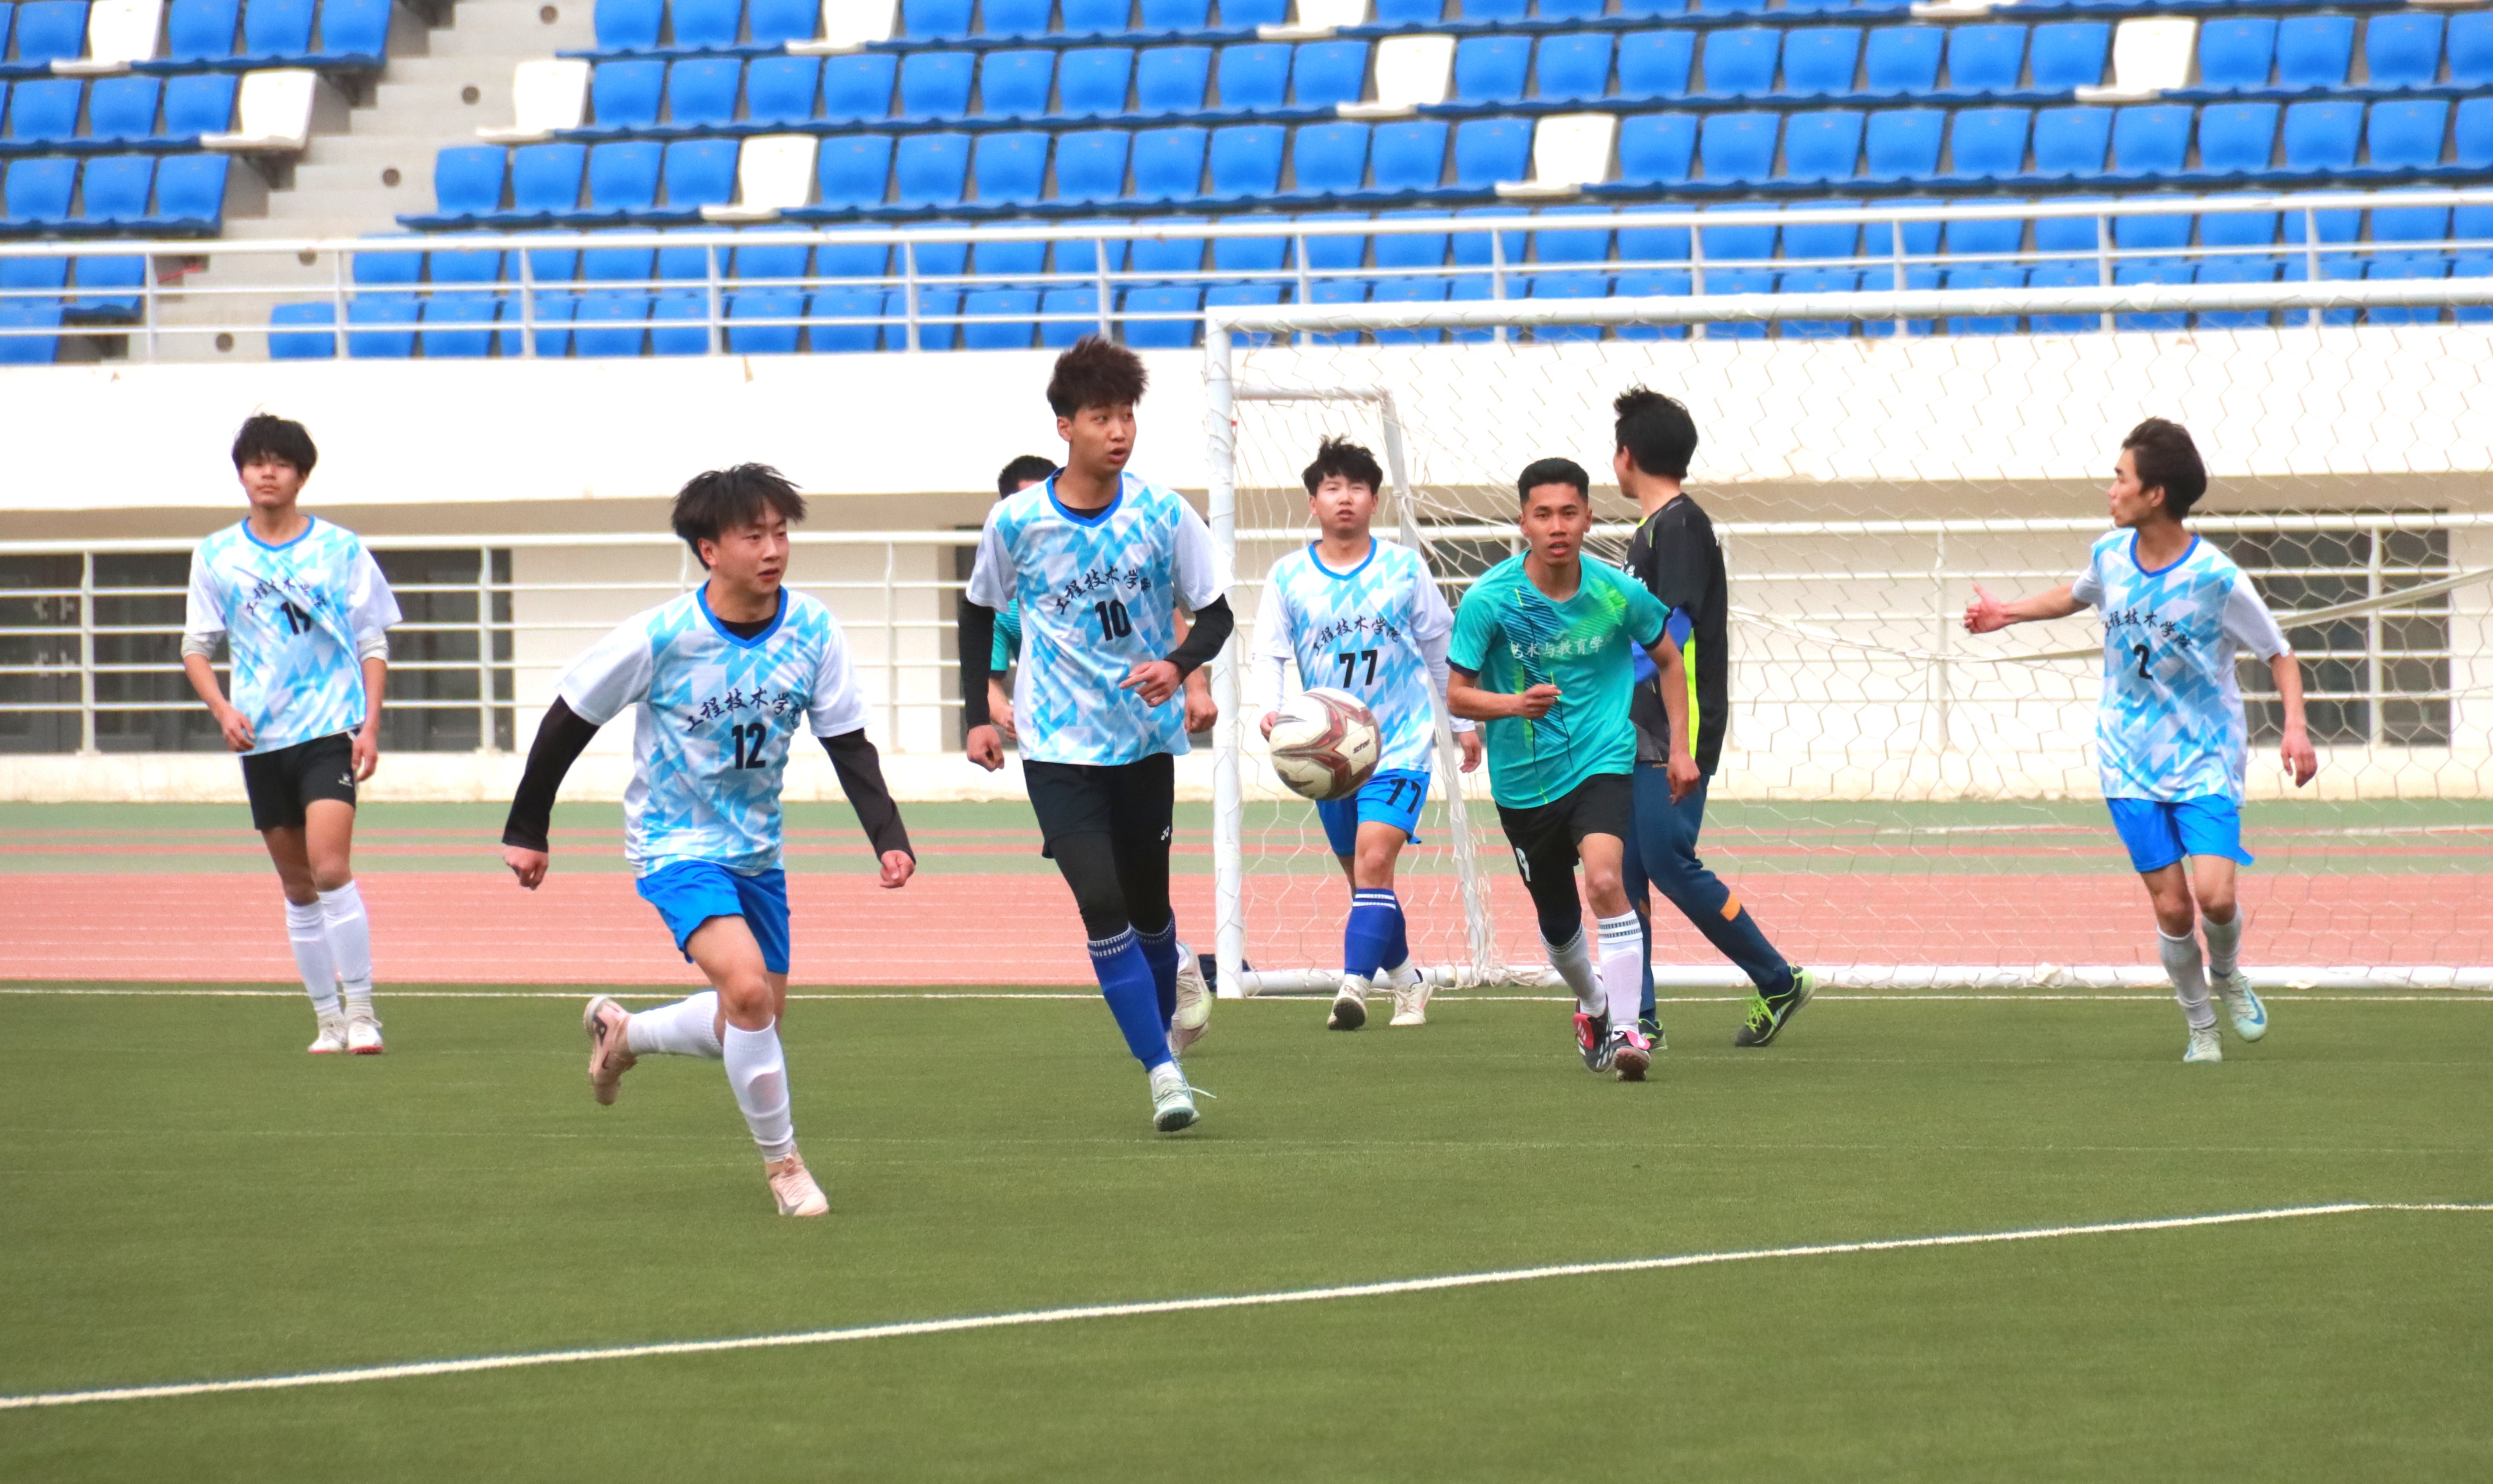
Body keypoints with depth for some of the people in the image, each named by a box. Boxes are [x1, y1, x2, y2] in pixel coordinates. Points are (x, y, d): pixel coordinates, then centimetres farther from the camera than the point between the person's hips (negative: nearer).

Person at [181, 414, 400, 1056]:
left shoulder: (340, 550, 1)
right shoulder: (216, 556, 6)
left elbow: (373, 643, 5)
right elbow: (197, 646, 10)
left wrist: (371, 725, -5)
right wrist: (222, 708, -7)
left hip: (331, 731, -3)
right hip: (262, 738, 3)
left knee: (330, 868, -18)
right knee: (298, 888, 8)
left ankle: (361, 1012, -10)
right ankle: (328, 1020, 17)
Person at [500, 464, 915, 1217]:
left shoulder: (813, 632, -11)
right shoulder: (660, 639, -21)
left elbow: (848, 744, -5)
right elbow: (568, 721, -10)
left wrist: (888, 837, -19)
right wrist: (526, 831, -4)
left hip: (756, 847, 6)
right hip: (676, 845, -6)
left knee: (756, 1022, 12)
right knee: (747, 988, -25)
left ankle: (622, 1033, 40)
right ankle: (781, 1162, -8)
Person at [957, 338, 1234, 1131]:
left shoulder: (1162, 513, -7)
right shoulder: (1017, 522, -8)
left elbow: (1217, 613, -2)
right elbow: (979, 610, 9)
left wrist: (1178, 664, -22)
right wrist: (977, 716, 6)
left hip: (1146, 737, 1)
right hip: (1059, 745, -1)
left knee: (1147, 901, 11)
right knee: (1102, 902, -14)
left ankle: (1172, 972, 47)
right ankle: (1162, 1070, -11)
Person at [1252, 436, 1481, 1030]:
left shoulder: (1404, 569, -1)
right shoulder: (1289, 577, 0)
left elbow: (1440, 647, 10)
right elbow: (1269, 653, -3)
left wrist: (1462, 723, 17)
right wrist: (1273, 710, -23)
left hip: (1401, 743, -3)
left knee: (1374, 861, -20)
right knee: (1363, 876, 12)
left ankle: (1354, 986, -26)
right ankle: (1407, 981, 31)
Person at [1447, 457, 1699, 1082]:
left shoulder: (1617, 593, -9)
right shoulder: (1488, 600, -14)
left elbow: (1667, 659, 10)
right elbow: (1457, 695, -8)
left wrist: (1680, 748, 5)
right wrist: (1515, 704, -28)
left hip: (1602, 763, -1)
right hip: (1523, 779, 2)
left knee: (1605, 880, -28)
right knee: (1557, 925, 16)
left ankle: (1626, 1030, -22)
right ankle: (1593, 1005, 47)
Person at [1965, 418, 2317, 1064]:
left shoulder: (2215, 578, -17)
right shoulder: (2110, 555, -2)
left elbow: (2279, 655, -7)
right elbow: (2078, 595, 24)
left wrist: (2294, 728, -20)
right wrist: (2007, 614, 20)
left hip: (2205, 757, -3)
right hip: (2131, 761, 3)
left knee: (2215, 894, -18)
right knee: (2171, 906, -3)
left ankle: (2227, 974, 16)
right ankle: (2200, 1027, 18)